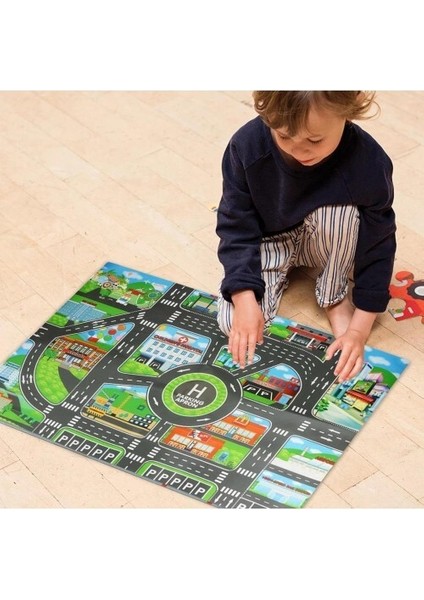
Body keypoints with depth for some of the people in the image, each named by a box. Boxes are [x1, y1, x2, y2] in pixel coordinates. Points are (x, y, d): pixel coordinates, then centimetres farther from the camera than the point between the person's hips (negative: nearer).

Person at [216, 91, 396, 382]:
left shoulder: (367, 163, -32)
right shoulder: (247, 146, -29)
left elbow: (377, 248, -21)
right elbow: (236, 227, -19)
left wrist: (359, 329, -23)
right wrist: (245, 299, -30)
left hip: (326, 244, 0)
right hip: (270, 240, 1)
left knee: (338, 212, -35)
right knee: (235, 322, -19)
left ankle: (335, 298, -7)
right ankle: (281, 270, 13)